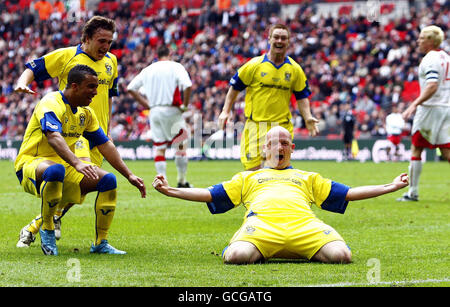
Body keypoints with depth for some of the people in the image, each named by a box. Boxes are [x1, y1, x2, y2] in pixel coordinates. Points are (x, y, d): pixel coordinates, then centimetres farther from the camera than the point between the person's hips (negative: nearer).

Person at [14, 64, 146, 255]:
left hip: (66, 166, 8)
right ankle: (47, 229, -21)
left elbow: (105, 145, 14)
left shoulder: (85, 112, 9)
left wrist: (129, 175, 8)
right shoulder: (51, 104, -18)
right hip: (31, 164, -8)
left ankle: (101, 243, -2)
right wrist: (77, 164, -51)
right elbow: (53, 138, -36)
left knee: (108, 180, -9)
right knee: (56, 170, -41)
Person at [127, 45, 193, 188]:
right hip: (172, 110, -4)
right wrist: (185, 105, -7)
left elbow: (131, 88, 12)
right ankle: (182, 181, 8)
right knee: (181, 145, 8)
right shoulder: (176, 67, -2)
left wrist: (146, 103, 12)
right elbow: (187, 85, -18)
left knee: (159, 148, 7)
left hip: (154, 111, 4)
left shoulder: (148, 70, 11)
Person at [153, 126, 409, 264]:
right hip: (262, 223, -1)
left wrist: (390, 187, 26)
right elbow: (209, 195, 29)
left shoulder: (308, 178, 38)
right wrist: (171, 191, 15)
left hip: (304, 223, 1)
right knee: (237, 257, -38)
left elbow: (348, 194, 33)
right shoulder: (248, 178, 37)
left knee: (341, 255, -30)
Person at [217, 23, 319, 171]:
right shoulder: (254, 65, 0)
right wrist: (226, 111, 1)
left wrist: (308, 118, -2)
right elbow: (235, 87, 8)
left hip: (283, 127, 2)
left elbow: (302, 96, 13)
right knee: (253, 169, -7)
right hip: (256, 125, -2)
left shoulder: (295, 69, 7)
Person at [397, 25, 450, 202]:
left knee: (416, 149, 3)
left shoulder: (430, 59, -12)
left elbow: (432, 86, -24)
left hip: (431, 108, -8)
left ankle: (412, 192, 5)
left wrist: (414, 105, -28)